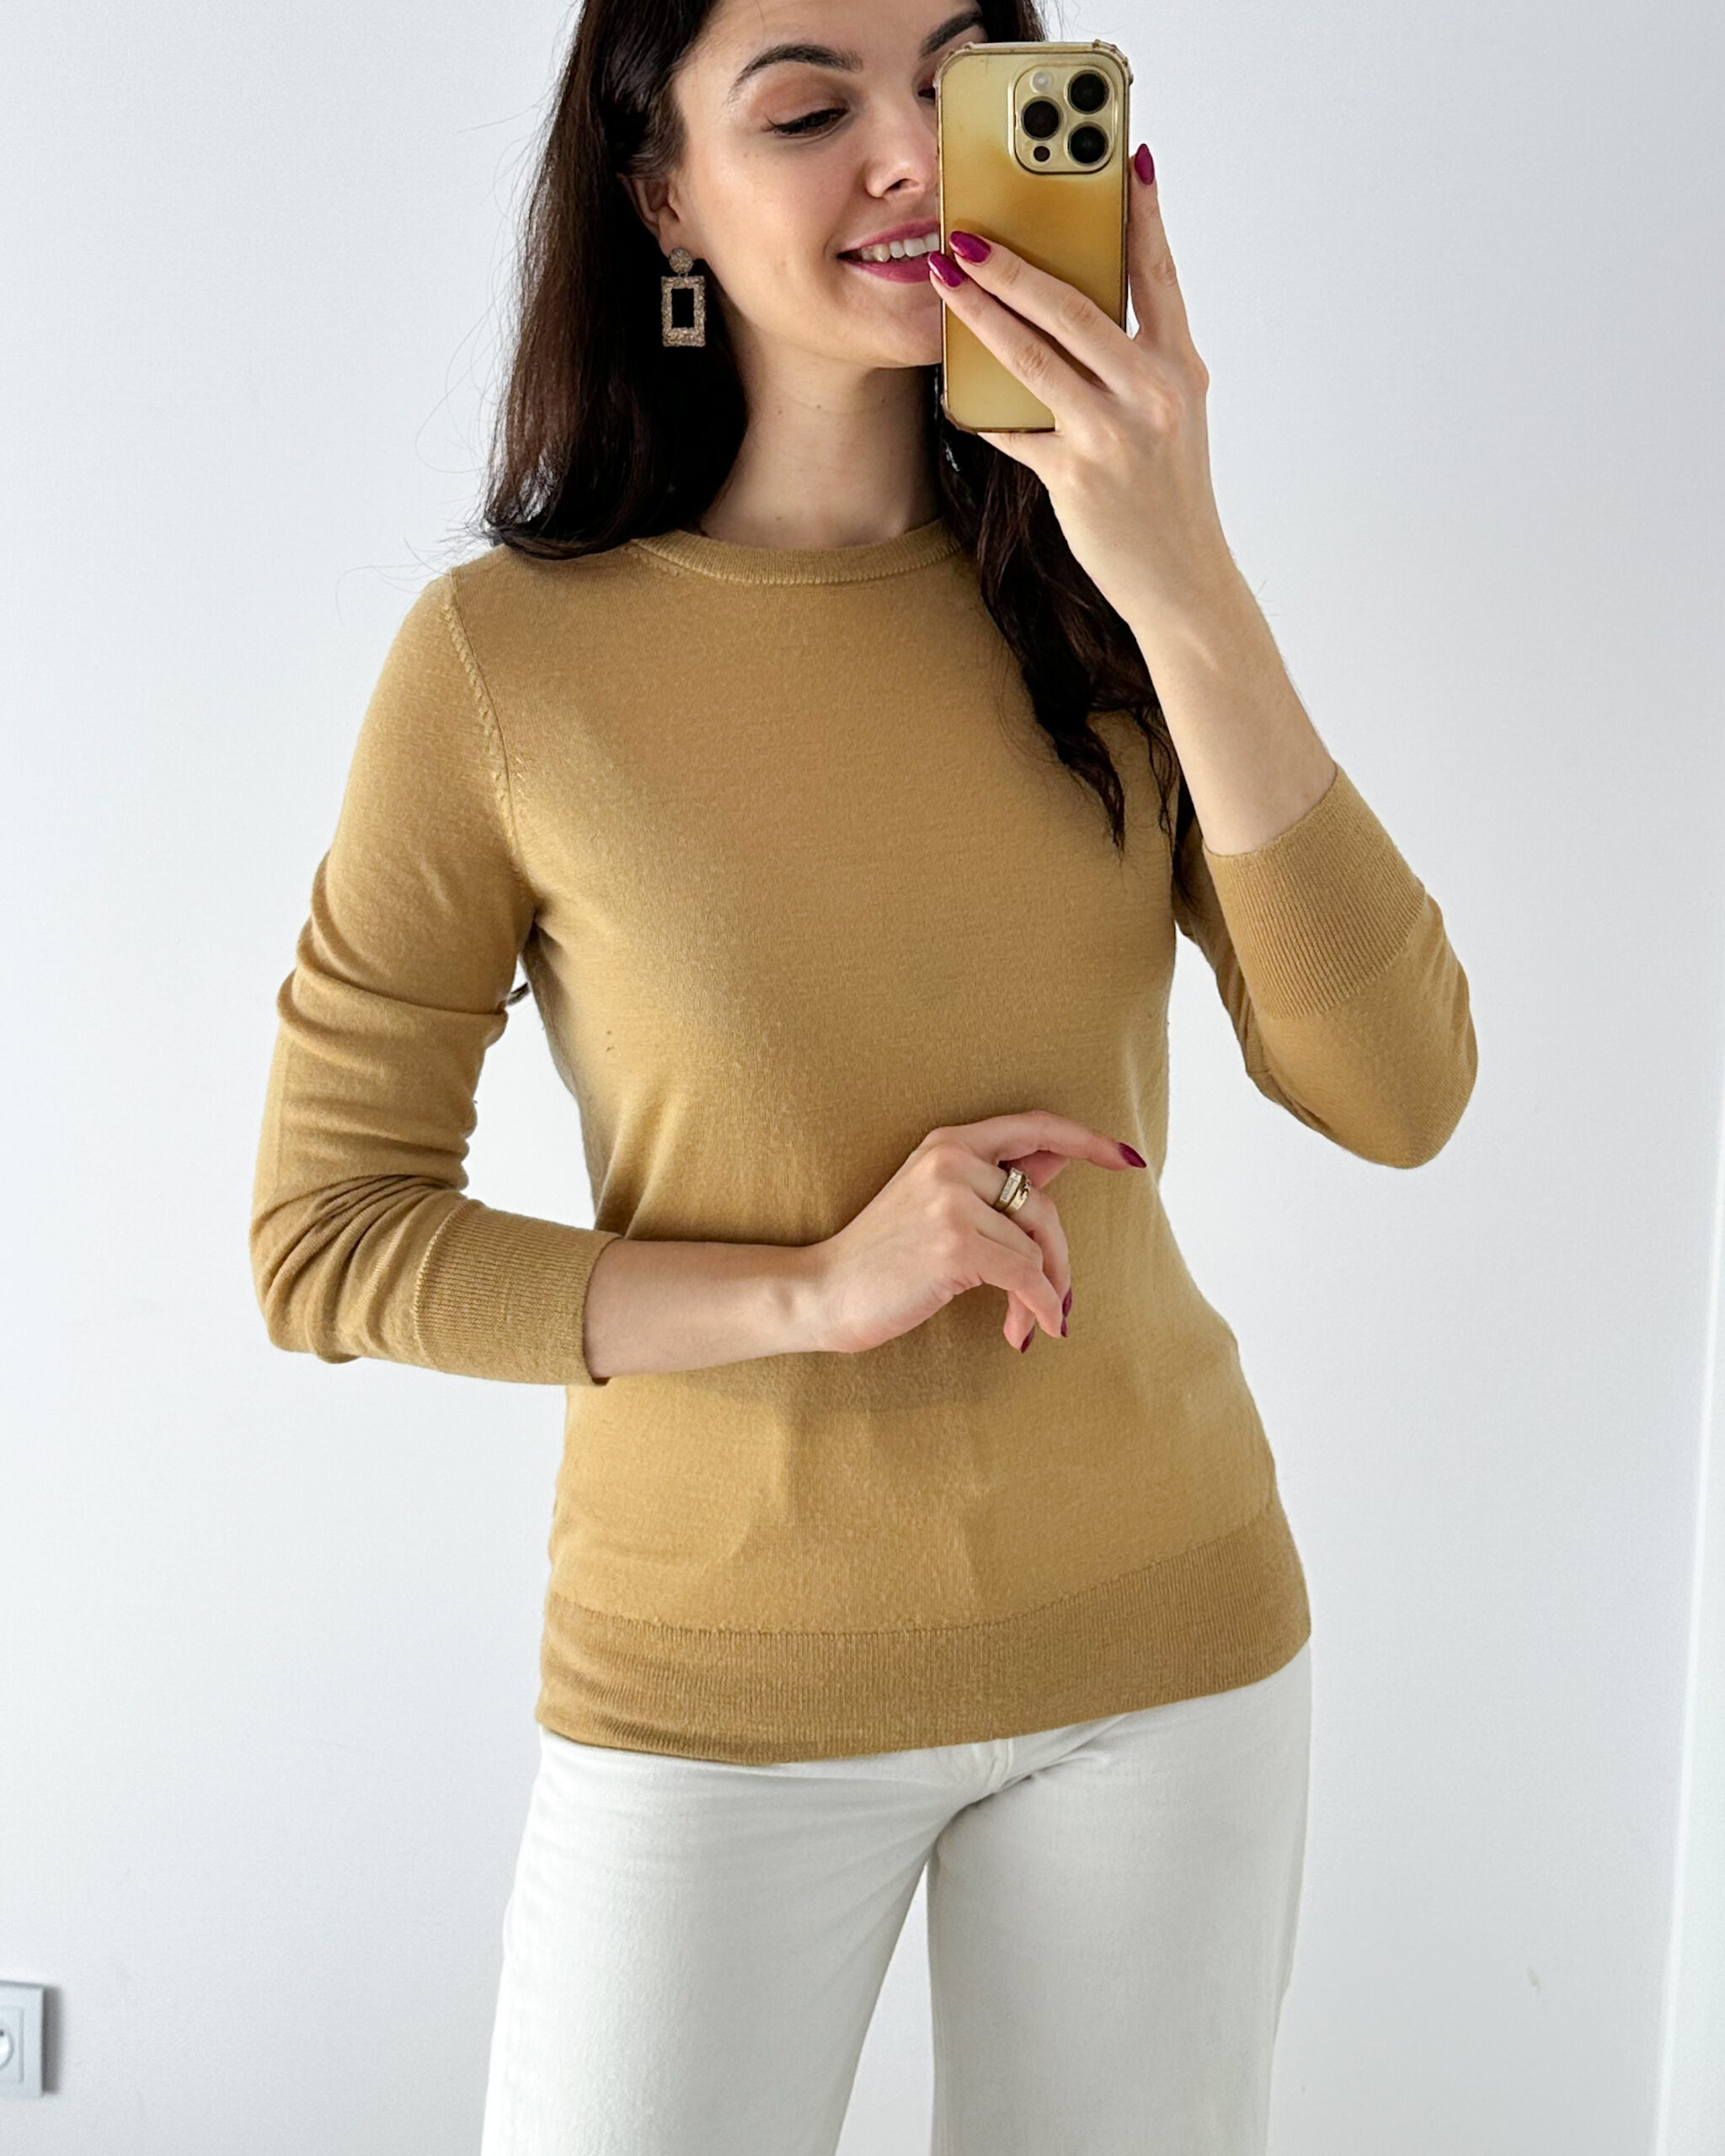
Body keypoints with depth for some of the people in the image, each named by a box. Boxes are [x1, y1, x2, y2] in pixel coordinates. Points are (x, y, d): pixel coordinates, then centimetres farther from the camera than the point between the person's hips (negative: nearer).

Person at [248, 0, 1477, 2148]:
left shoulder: (1094, 590, -2)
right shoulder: (506, 654, -11)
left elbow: (1396, 1093, -12)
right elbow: (325, 1239, -7)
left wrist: (1186, 593, -21)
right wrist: (809, 1291, -18)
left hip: (1163, 1634, 3)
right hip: (720, 1689, -2)